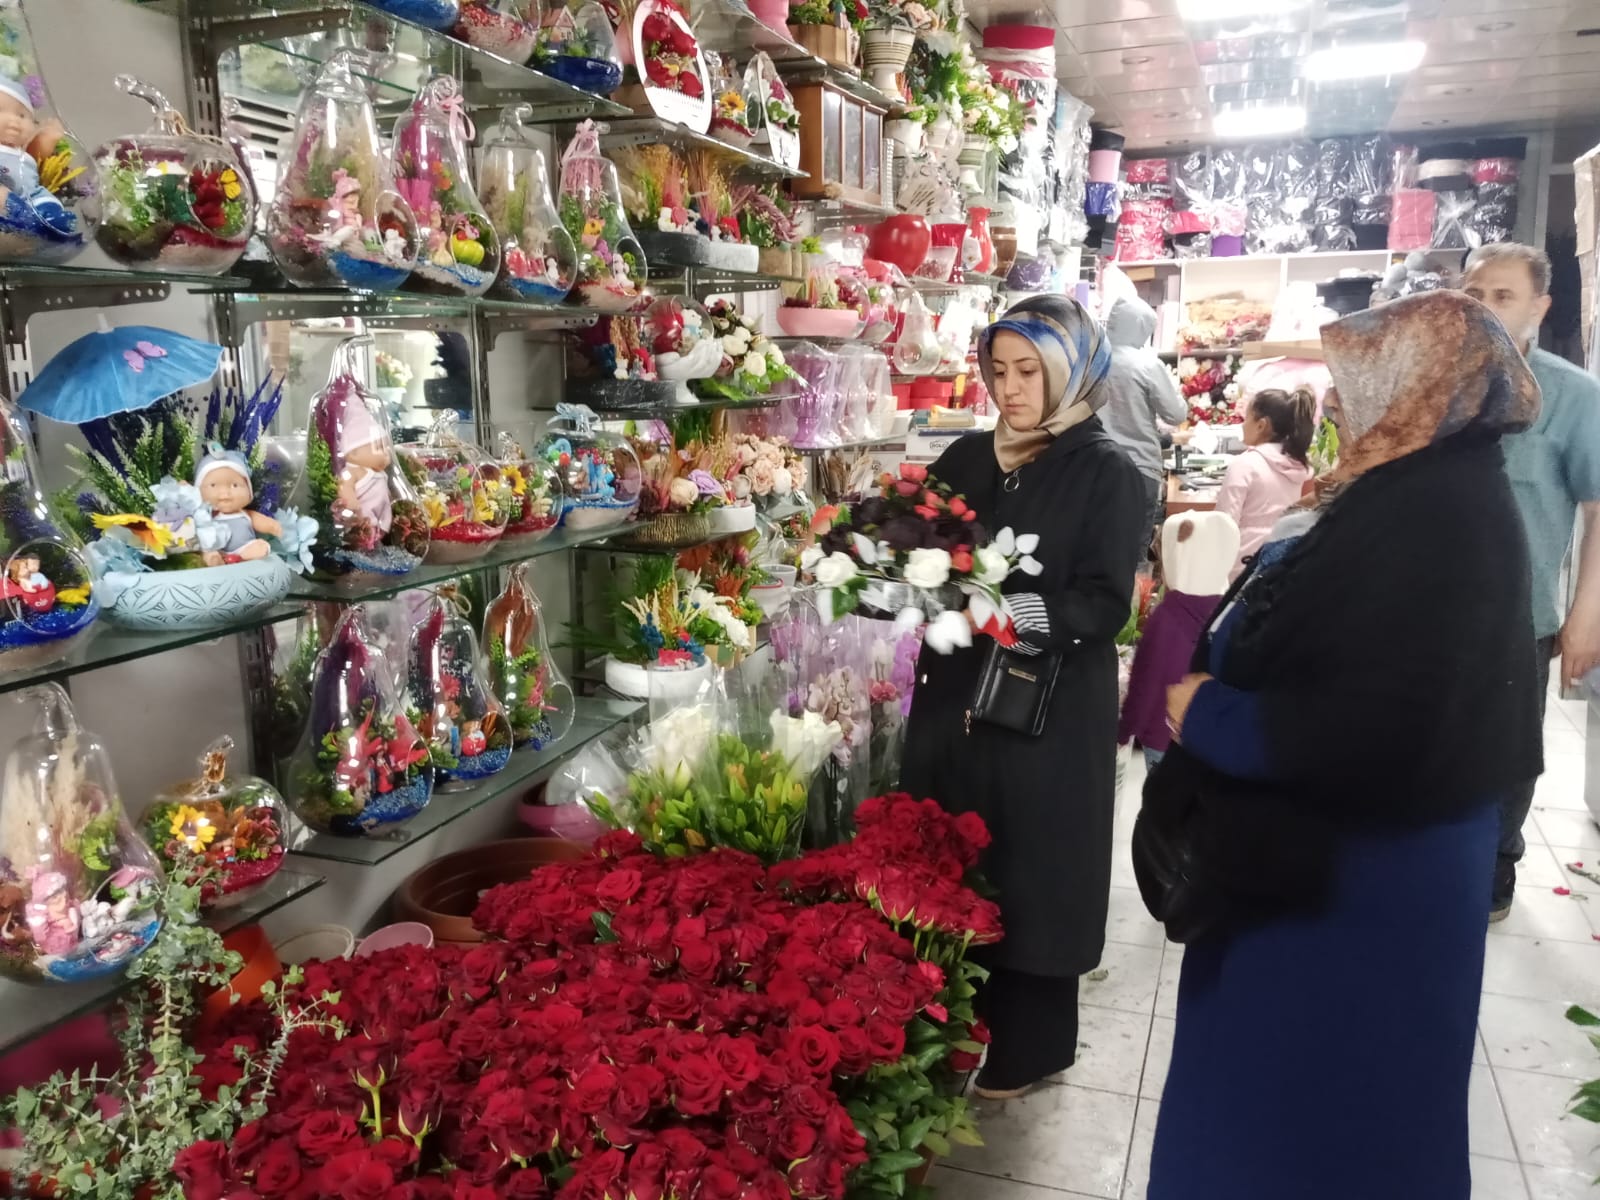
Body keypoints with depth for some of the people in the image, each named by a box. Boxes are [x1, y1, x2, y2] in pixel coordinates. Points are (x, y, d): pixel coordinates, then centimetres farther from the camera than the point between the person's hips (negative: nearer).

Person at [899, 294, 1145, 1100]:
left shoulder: (1107, 474, -5)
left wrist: (1006, 613, -28)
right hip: (957, 697, 5)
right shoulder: (966, 459, 9)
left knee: (1030, 877, 6)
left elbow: (1104, 605, -14)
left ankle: (1026, 1048, 25)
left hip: (1050, 714, -4)